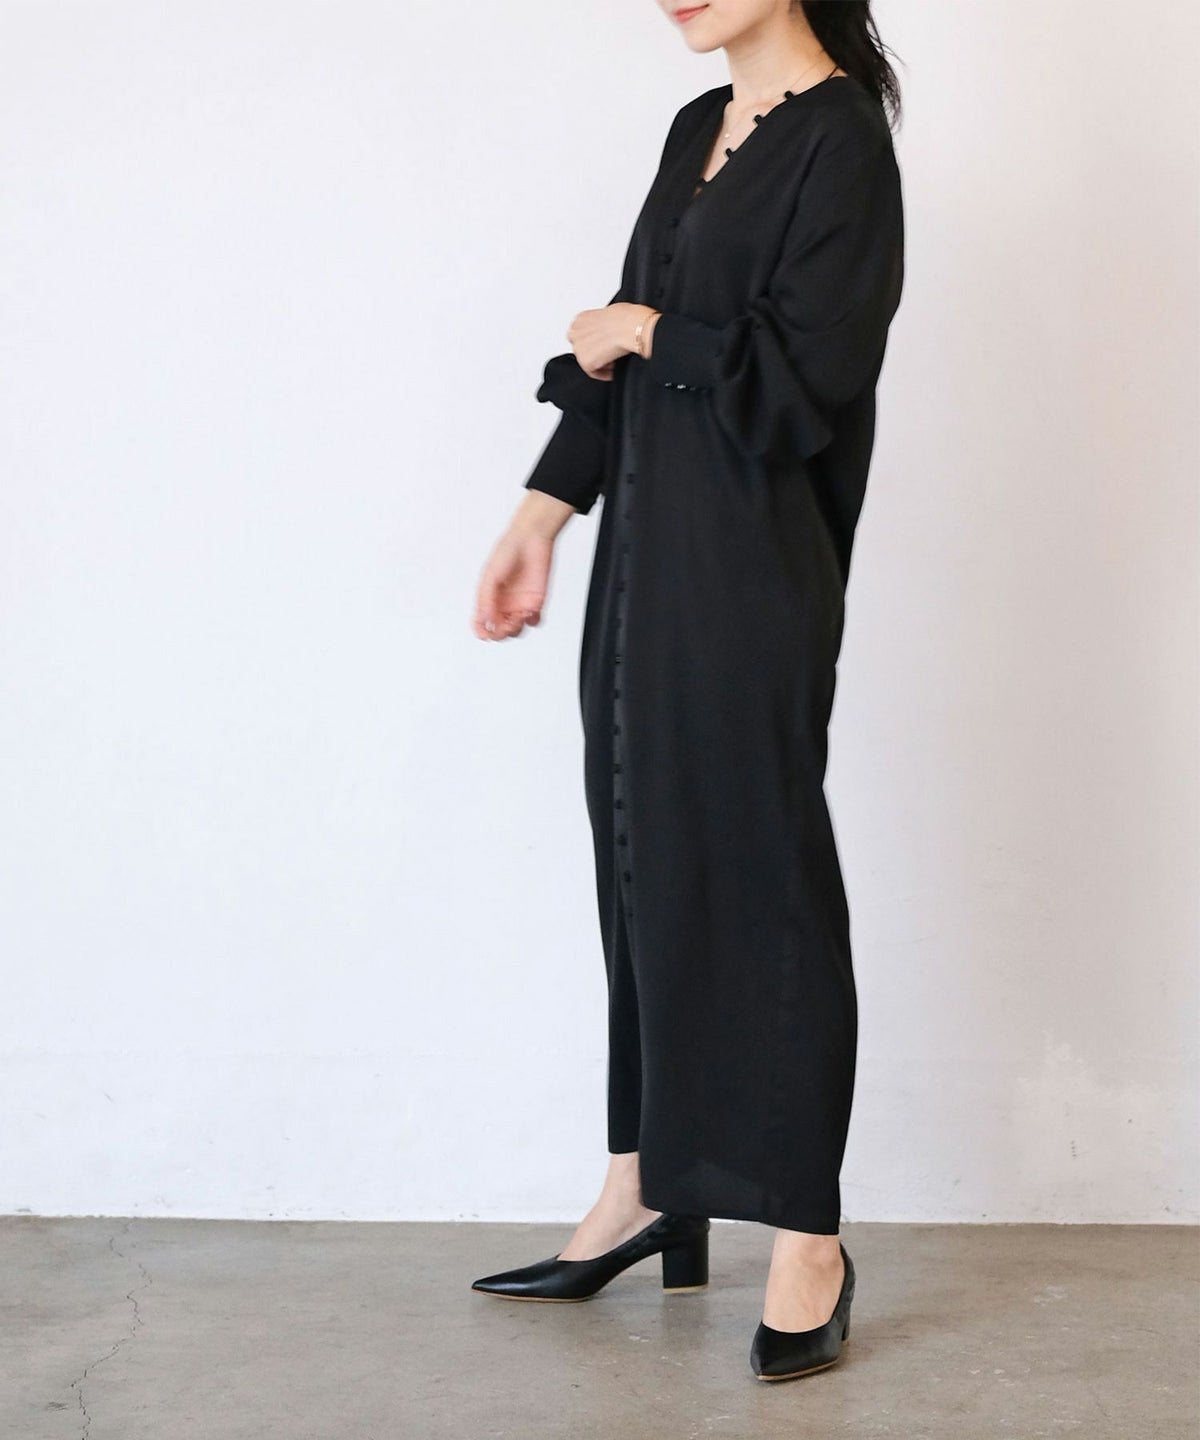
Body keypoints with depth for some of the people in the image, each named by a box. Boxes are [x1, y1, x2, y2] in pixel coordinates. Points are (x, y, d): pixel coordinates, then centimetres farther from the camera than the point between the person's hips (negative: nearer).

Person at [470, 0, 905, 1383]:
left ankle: (808, 1238, 8)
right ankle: (642, 1189, 24)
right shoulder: (698, 129, 14)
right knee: (643, 854, 12)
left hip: (749, 569, -8)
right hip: (647, 555, 8)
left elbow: (806, 374, -19)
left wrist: (643, 335, -7)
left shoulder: (840, 136, -11)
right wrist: (540, 516, 14)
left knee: (756, 866, -3)